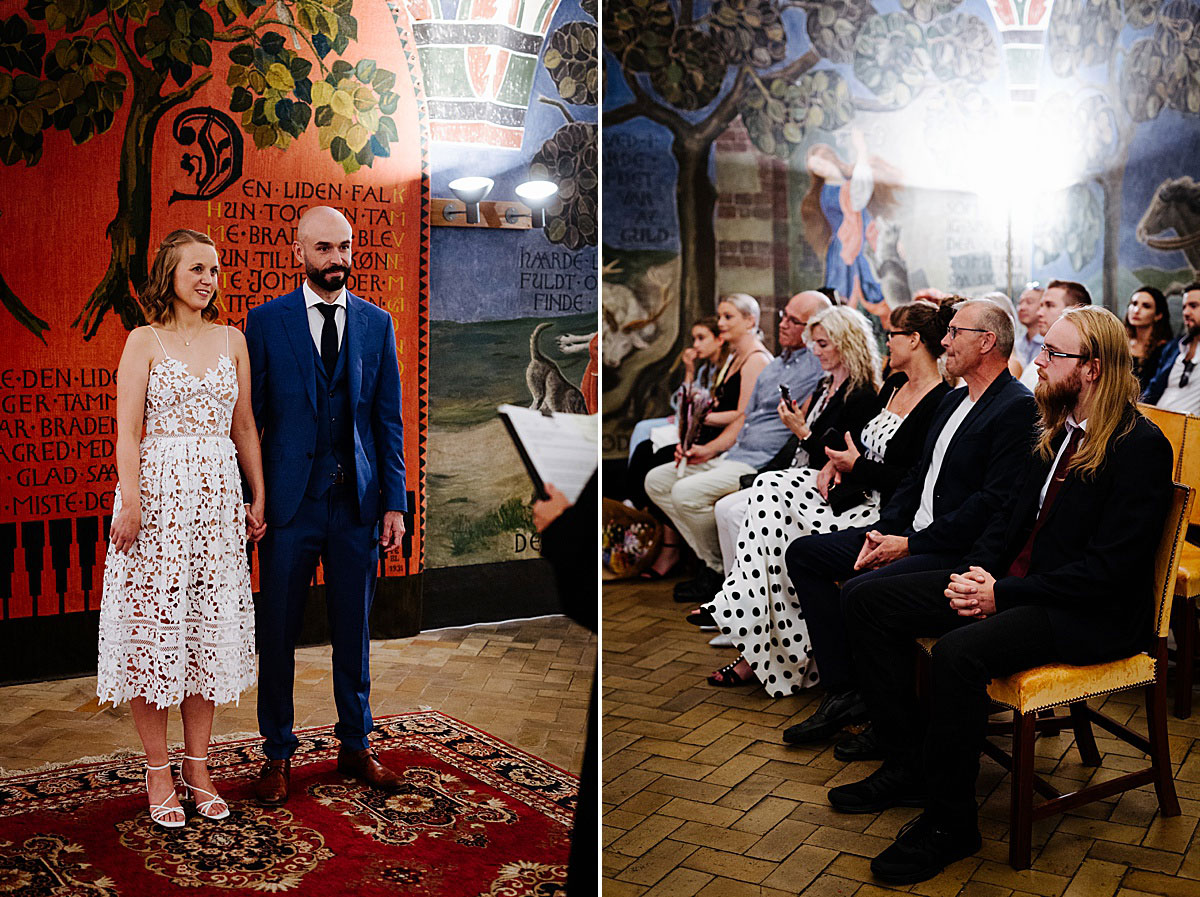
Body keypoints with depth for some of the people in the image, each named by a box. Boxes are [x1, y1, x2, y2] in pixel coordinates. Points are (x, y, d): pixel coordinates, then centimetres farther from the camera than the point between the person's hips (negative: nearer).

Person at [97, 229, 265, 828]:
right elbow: (127, 432, -6)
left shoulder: (231, 340, 11)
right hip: (159, 492, -4)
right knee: (155, 626, 1)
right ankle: (158, 773, 14)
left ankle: (197, 767, 19)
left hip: (218, 496, 4)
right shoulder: (145, 341, 0)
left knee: (211, 627, 7)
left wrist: (258, 497, 9)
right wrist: (130, 504, -15)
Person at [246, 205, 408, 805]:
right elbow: (248, 417, 1)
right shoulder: (266, 322, 1)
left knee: (353, 629, 12)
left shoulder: (377, 323, 7)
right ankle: (278, 754, 22)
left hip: (358, 502, 2)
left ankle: (355, 745, 27)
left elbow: (388, 420, 7)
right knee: (277, 630, 6)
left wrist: (394, 502, 2)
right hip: (291, 502, -2)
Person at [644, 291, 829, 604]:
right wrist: (708, 449, 13)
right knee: (657, 479, 4)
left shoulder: (820, 367, -8)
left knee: (687, 492, -26)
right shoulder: (773, 366, 22)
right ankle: (709, 560, 2)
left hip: (767, 464, -10)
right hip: (732, 456, 10)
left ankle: (721, 570, -3)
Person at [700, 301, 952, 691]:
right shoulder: (894, 384, 15)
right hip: (849, 484, 9)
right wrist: (833, 462, 1)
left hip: (881, 505, -9)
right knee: (768, 489, -13)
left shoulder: (941, 403, -14)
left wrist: (857, 465, -14)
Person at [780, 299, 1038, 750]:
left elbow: (993, 504, -21)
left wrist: (910, 544, -19)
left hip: (961, 553, -10)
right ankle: (843, 692, 5)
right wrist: (884, 532, 1)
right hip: (910, 535, 10)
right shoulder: (953, 401, 17)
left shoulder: (1018, 408, -14)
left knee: (859, 590, -30)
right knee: (803, 554, 4)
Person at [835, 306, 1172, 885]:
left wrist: (1004, 594, -22)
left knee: (960, 652, -36)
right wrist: (975, 572, -3)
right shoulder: (1059, 430, 9)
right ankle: (908, 765, 7)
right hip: (1014, 584, 9)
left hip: (1093, 614, -9)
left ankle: (948, 824, -15)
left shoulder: (1140, 446, -15)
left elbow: (1109, 567, -20)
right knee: (869, 601, -1)